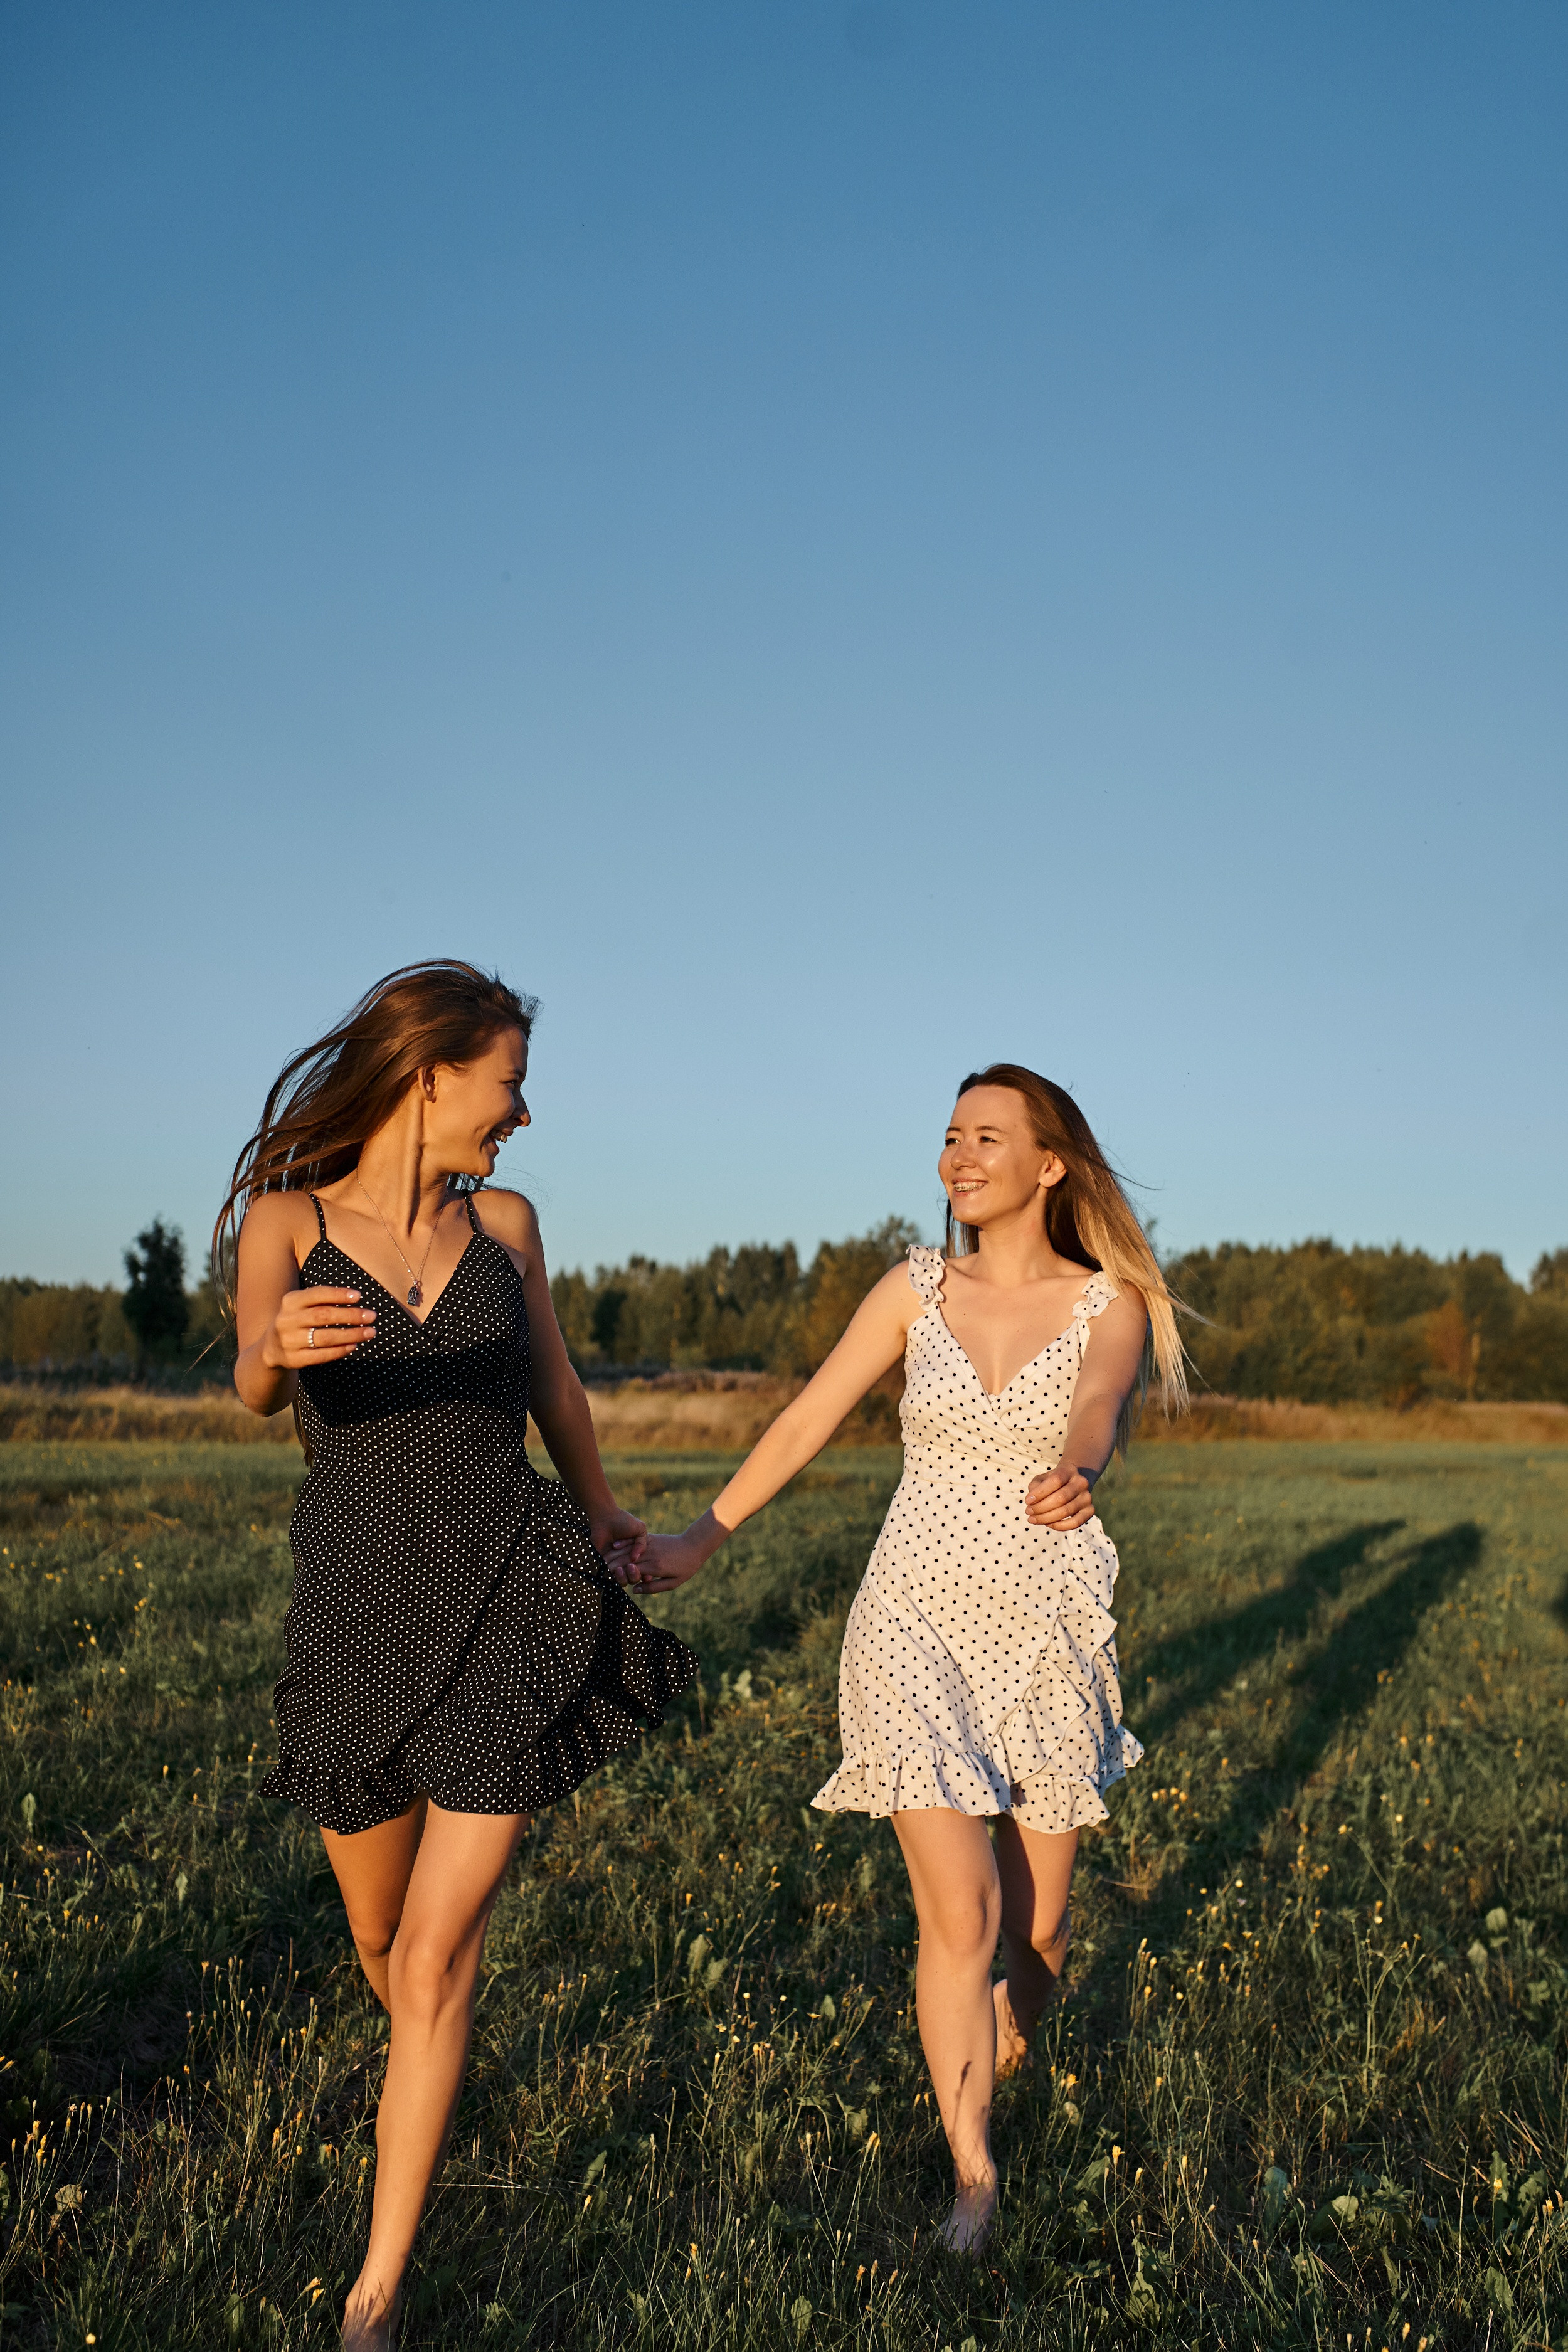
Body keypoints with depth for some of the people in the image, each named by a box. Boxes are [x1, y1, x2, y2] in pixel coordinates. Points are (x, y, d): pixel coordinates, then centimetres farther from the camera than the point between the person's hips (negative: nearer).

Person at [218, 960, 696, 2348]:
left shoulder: (505, 1221, 3)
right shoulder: (285, 1217, -5)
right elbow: (257, 1391, -24)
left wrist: (599, 1510, 31)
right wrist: (281, 1350, -48)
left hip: (513, 1605, 0)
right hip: (360, 1611, 0)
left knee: (437, 1956, -6)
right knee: (381, 1937, 19)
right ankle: (430, 2064, 54)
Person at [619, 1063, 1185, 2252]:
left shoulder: (1111, 1306, -5)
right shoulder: (917, 1290, 0)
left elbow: (1099, 1408, -27)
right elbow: (807, 1421, 4)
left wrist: (1074, 1472, -50)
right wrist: (699, 1540, 2)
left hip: (1049, 1635, 0)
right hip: (916, 1628, 0)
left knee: (1036, 1927, 9)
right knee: (959, 1914, -9)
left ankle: (1007, 2043, 45)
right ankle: (973, 2173, 10)